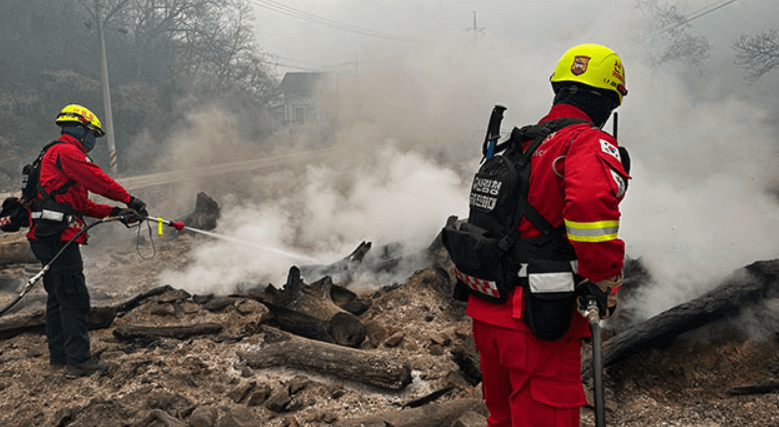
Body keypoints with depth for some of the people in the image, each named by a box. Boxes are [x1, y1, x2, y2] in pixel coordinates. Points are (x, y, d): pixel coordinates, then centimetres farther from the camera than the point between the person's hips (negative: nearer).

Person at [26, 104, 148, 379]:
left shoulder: (58, 155, 26)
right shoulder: (66, 151, -7)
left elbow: (82, 204, 21)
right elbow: (97, 180, -16)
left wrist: (115, 212, 11)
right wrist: (129, 200, -9)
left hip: (48, 239, 11)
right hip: (57, 236, -11)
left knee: (58, 297, 17)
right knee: (75, 299, -9)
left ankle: (59, 354, 27)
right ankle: (78, 361, -6)